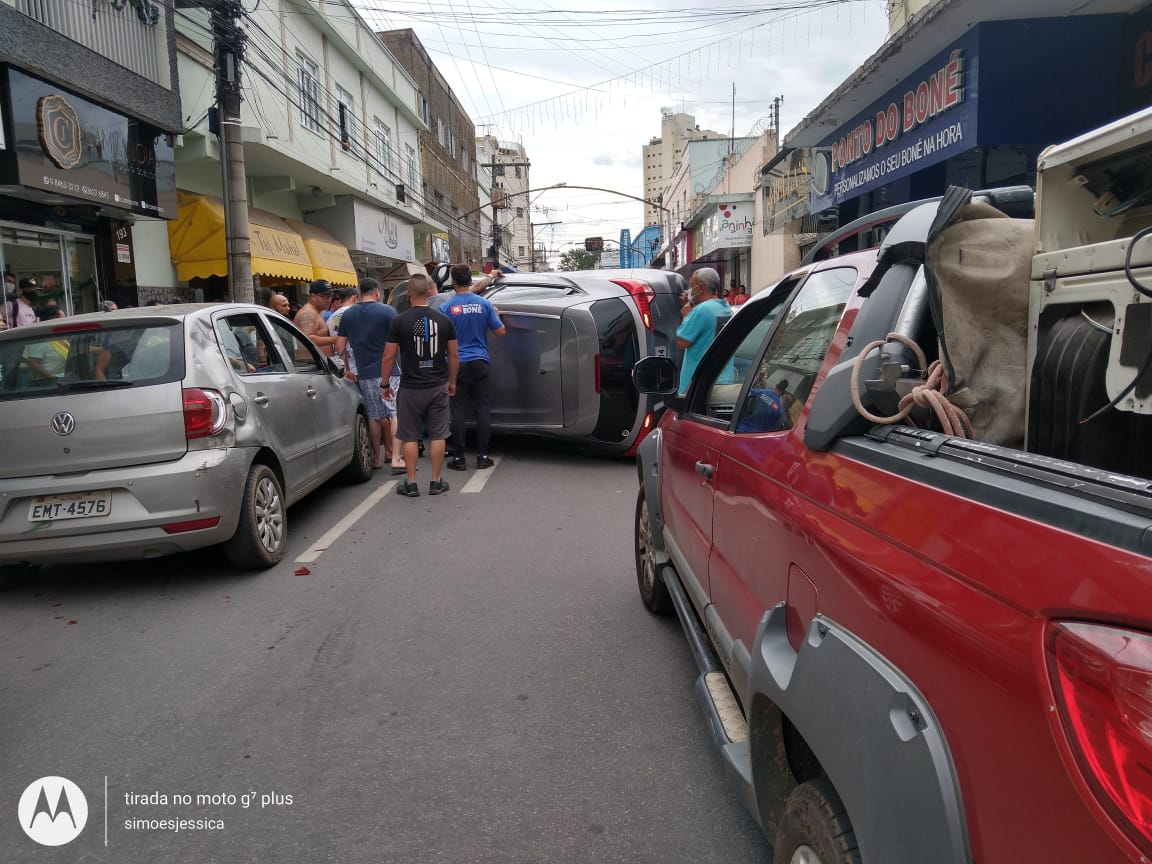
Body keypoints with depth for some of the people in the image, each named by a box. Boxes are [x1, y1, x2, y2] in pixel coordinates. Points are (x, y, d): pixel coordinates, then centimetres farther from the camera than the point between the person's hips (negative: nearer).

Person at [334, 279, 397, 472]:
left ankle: (377, 458, 17)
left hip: (364, 374, 4)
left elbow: (340, 346, 9)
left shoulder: (347, 315, 8)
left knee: (374, 416, 11)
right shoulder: (386, 311, -4)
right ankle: (395, 454, 2)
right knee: (394, 412, 5)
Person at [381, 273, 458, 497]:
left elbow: (389, 357, -5)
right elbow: (454, 355, 4)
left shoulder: (400, 321, -7)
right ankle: (436, 482, 12)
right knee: (437, 435, 8)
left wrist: (385, 384, 6)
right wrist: (452, 382, 16)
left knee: (410, 437, 7)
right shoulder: (443, 320, 0)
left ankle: (411, 484, 10)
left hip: (410, 388, -2)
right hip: (438, 386, 2)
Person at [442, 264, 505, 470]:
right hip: (481, 363, 1)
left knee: (459, 411, 4)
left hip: (457, 365, -1)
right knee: (482, 409, 6)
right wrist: (496, 314, 18)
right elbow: (500, 331, 0)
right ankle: (482, 456, 7)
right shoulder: (484, 304, -3)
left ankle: (459, 457, 6)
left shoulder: (446, 307, -7)